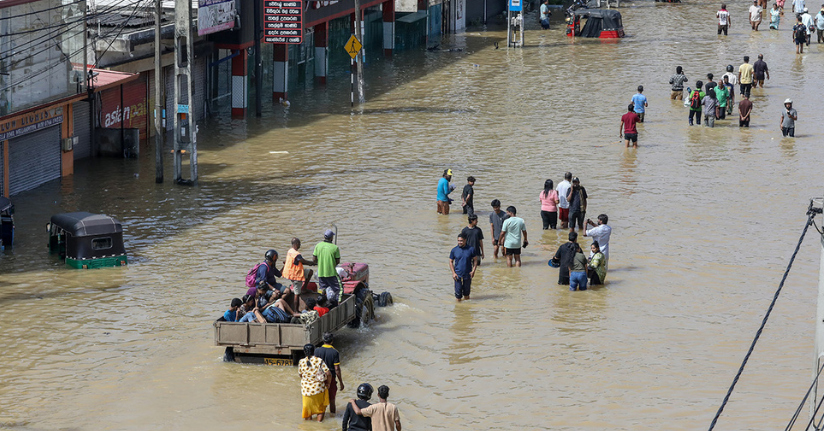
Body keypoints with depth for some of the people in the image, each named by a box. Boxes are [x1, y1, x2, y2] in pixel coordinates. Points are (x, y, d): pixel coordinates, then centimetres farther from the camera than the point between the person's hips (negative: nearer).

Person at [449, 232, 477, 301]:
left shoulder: (471, 249, -2)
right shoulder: (454, 250, -1)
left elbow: (475, 260, 6)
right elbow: (451, 262, 6)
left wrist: (473, 270, -8)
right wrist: (453, 273, -6)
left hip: (467, 275, 0)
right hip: (458, 276, 0)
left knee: (466, 294, 10)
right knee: (458, 295, -1)